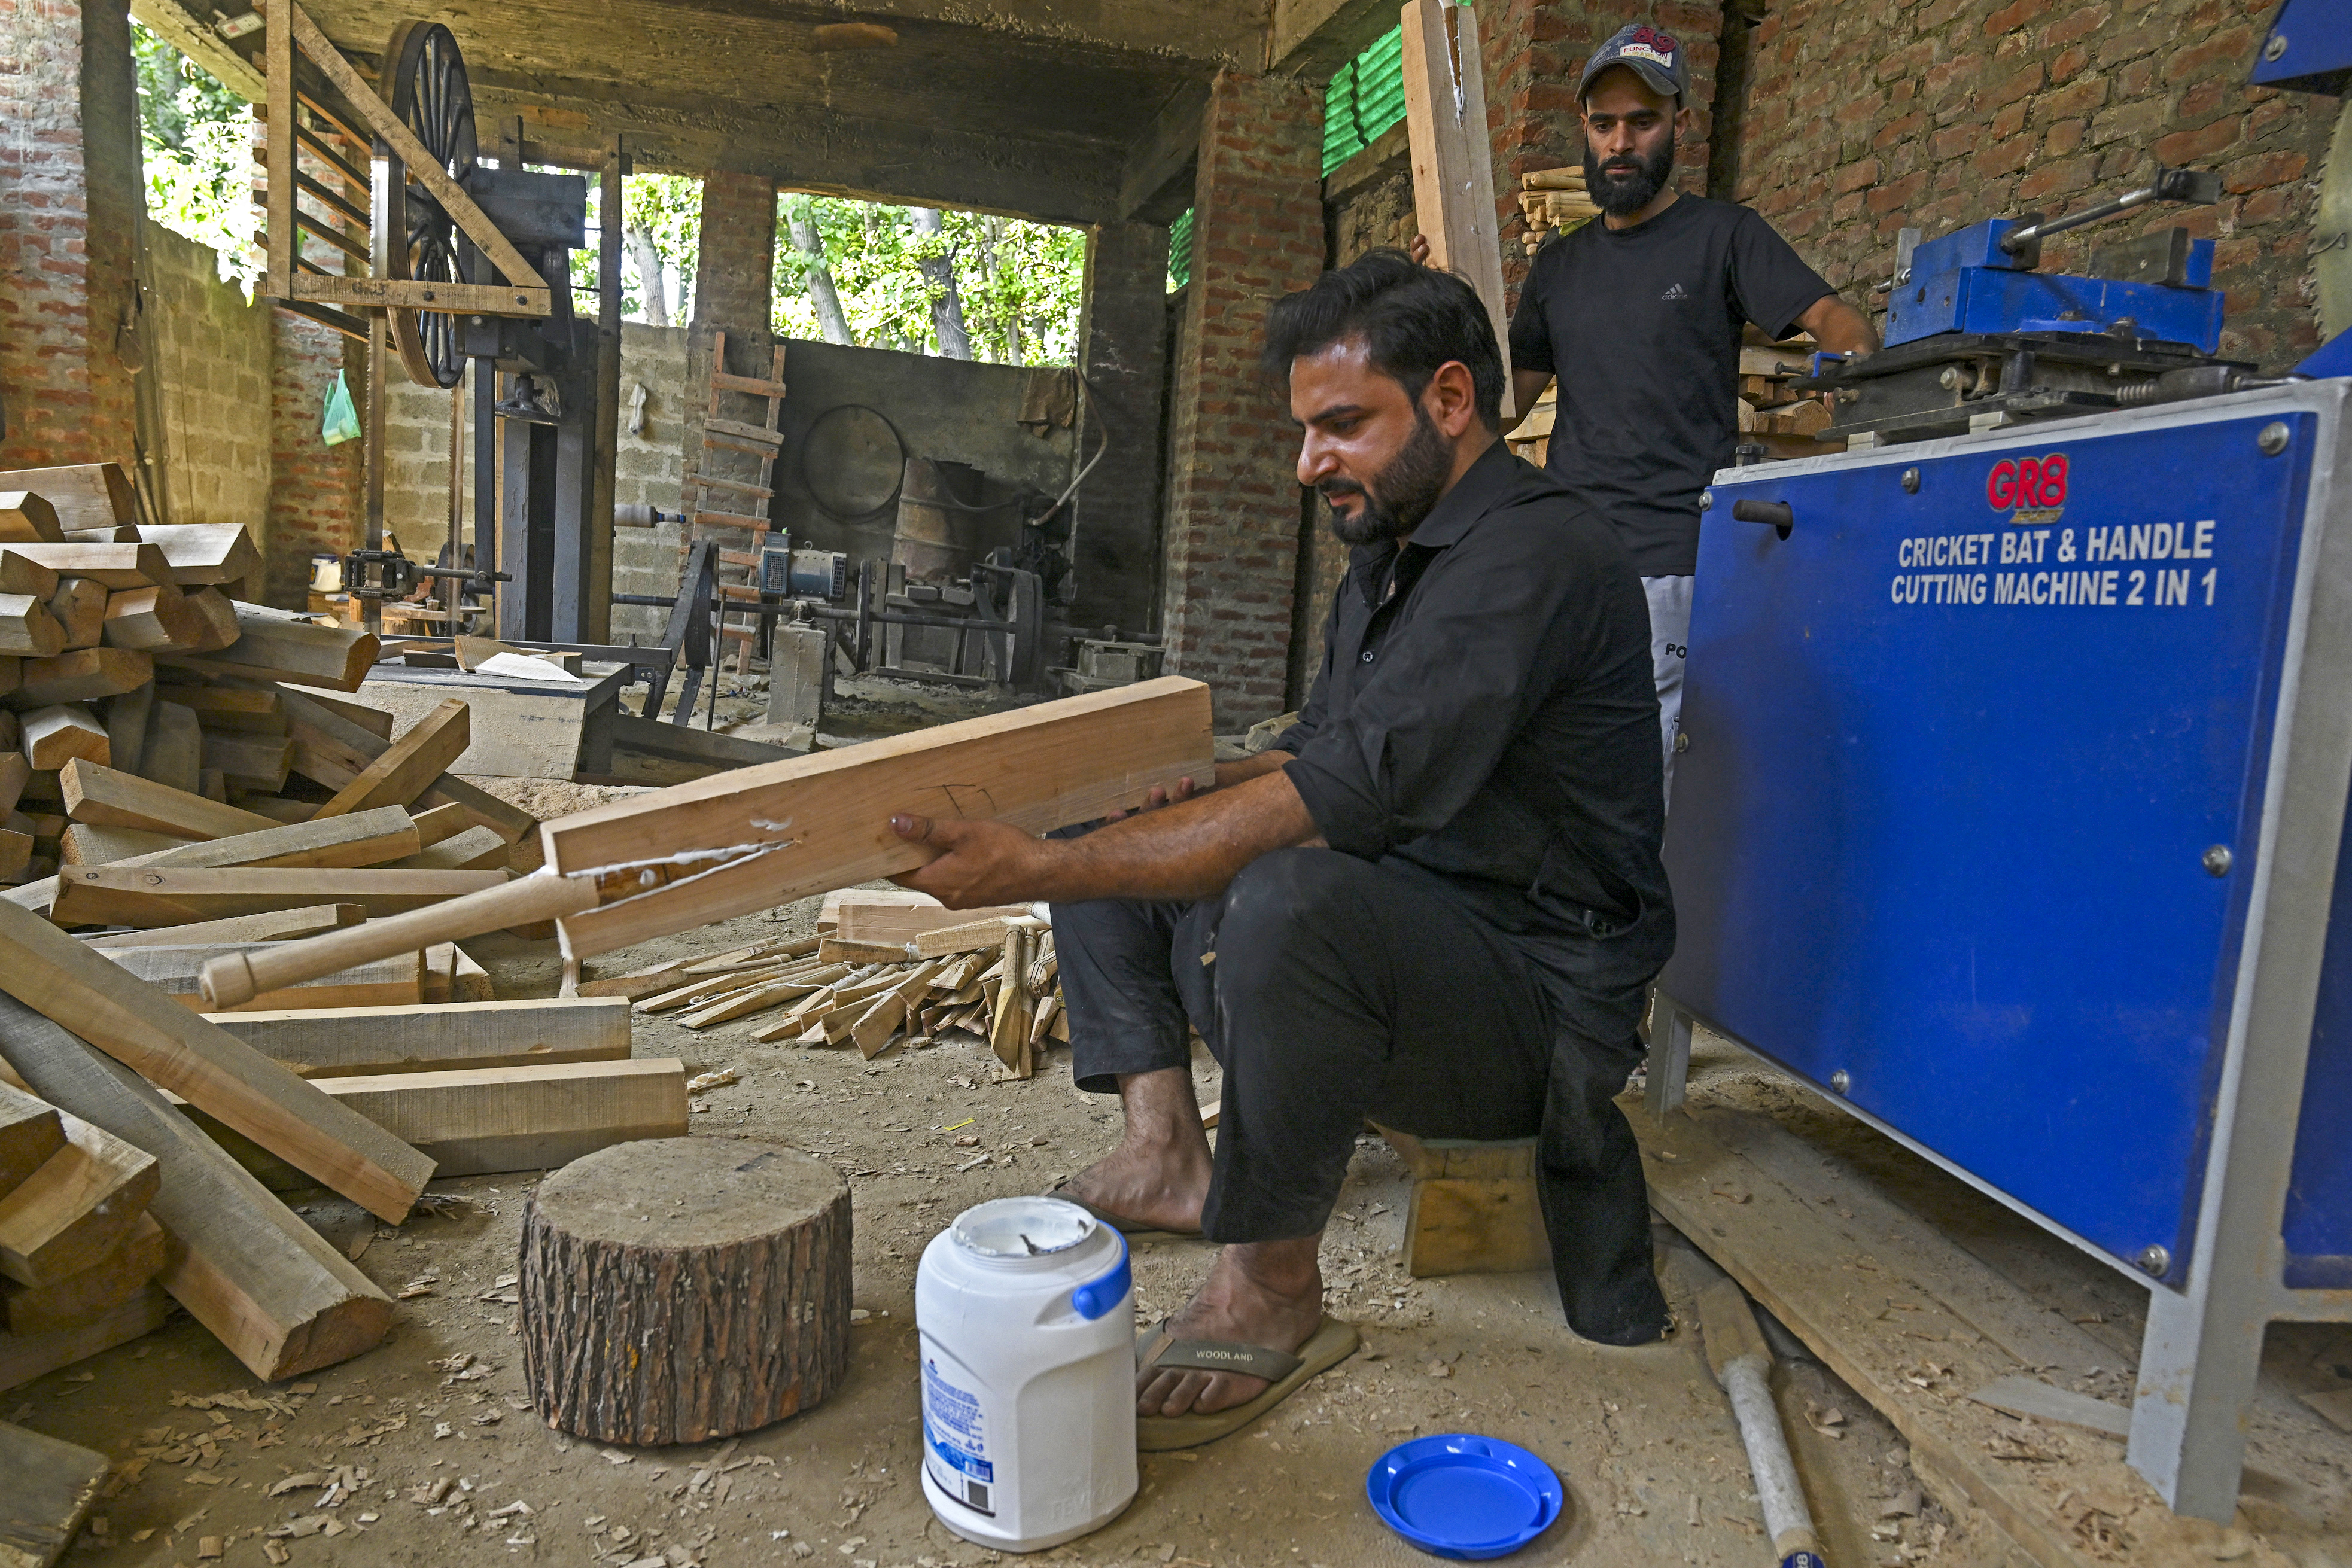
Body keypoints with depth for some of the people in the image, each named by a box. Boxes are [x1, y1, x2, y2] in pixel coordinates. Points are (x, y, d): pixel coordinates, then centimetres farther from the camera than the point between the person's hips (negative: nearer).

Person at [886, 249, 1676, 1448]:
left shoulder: (1535, 554, -20)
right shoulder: (1391, 555, 13)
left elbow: (1347, 796, -31)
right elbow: (1315, 757, 17)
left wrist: (1045, 869, -33)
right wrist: (1179, 788, -4)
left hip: (1534, 998, -9)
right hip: (1386, 940, 10)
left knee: (1295, 898, -40)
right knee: (1102, 820, 10)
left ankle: (1274, 1291, -17)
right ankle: (1166, 1141, 1)